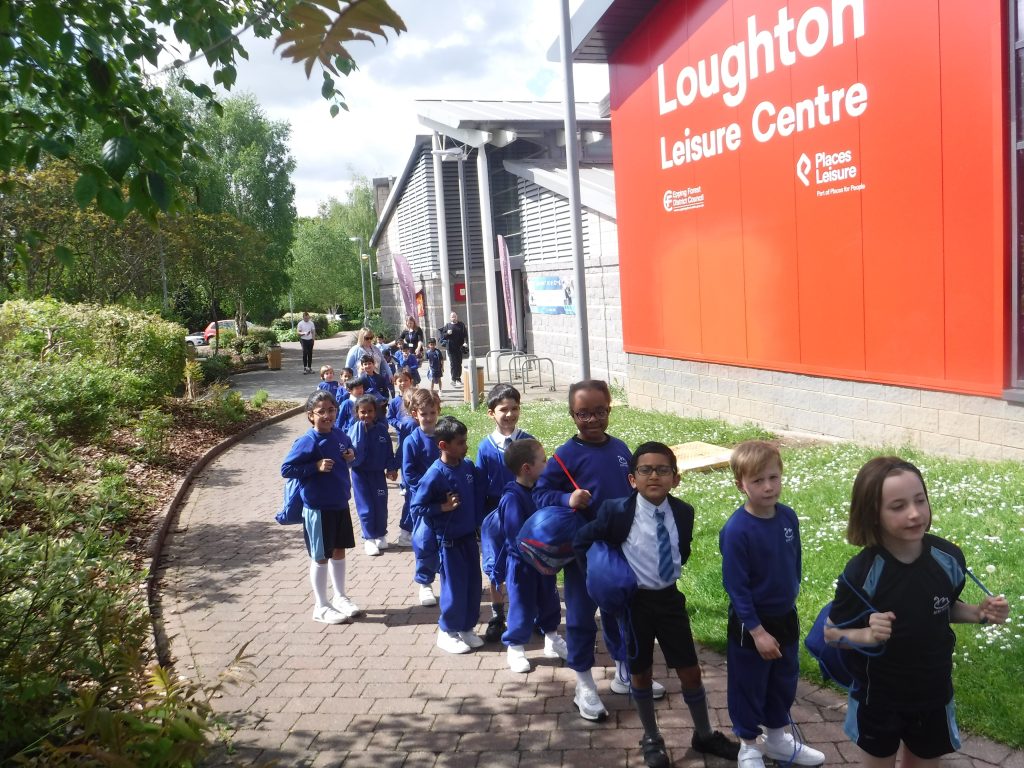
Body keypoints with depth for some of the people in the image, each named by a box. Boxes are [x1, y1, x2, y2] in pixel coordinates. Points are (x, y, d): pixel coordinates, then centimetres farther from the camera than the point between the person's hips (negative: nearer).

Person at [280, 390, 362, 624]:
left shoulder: (340, 436, 1)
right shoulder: (307, 442, -18)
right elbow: (286, 469, -17)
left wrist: (351, 456, -3)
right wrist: (316, 466, -25)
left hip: (340, 505, 6)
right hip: (317, 508, -6)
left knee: (339, 551, 17)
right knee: (321, 557, 5)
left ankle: (340, 597, 33)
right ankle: (321, 606, 20)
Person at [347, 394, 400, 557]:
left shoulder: (382, 429, -5)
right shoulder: (354, 430, -13)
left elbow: (389, 451, 4)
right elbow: (354, 455, -23)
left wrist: (392, 468, -4)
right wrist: (361, 433, -28)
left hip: (378, 473, 3)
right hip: (360, 474, -2)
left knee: (381, 506, 9)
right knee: (366, 508, 3)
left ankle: (381, 535, 28)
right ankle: (369, 539, 16)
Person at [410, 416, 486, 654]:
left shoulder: (468, 467, -2)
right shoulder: (435, 475, -19)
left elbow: (478, 496, 10)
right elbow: (417, 507, -14)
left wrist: (478, 522, 6)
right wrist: (443, 507, -22)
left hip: (469, 536, 6)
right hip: (449, 541, -6)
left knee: (473, 584, 13)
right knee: (454, 587, 4)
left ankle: (467, 627, 30)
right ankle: (447, 632, 22)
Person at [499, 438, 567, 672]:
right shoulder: (512, 499, -27)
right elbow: (520, 539, -29)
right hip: (522, 563, -7)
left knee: (549, 601, 21)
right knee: (522, 607, 8)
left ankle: (552, 639, 40)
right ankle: (515, 648, 27)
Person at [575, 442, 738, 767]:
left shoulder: (683, 512, -8)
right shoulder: (617, 511, -19)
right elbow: (582, 542, -8)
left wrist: (672, 570, 2)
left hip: (670, 597, 3)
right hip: (634, 601, -3)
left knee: (691, 671, 11)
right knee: (640, 673, 12)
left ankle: (704, 735, 35)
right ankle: (651, 739, 35)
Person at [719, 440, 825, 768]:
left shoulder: (788, 517, -8)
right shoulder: (736, 530, -26)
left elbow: (794, 565, 7)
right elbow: (736, 587, -21)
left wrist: (789, 599, 14)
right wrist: (758, 632, -19)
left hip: (786, 618, 6)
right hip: (751, 623, -6)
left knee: (784, 681, 22)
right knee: (749, 686, 12)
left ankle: (777, 739, 44)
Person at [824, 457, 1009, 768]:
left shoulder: (949, 558, -16)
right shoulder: (861, 573, -26)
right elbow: (831, 632, -13)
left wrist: (979, 614, -13)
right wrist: (867, 634, -32)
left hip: (933, 694, 3)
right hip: (878, 698, -3)